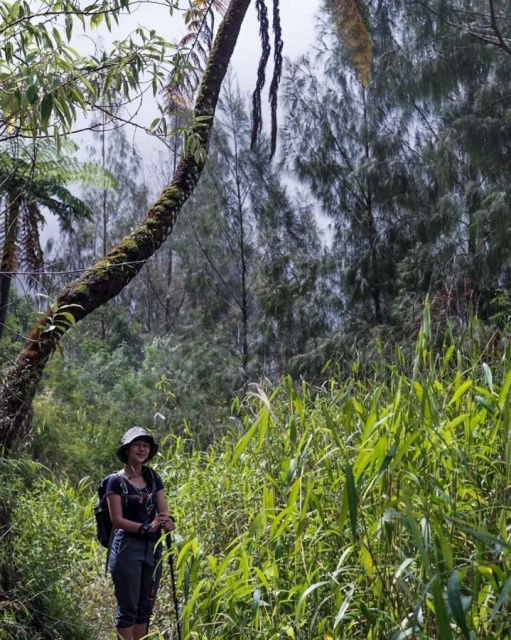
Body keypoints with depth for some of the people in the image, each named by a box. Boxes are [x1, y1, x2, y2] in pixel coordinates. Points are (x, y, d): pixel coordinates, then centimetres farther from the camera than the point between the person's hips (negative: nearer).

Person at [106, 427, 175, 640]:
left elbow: (164, 511, 6)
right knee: (128, 608, -2)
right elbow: (117, 519, -11)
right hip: (127, 548, -6)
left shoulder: (154, 478, 10)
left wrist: (168, 522, -17)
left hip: (153, 548, 6)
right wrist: (146, 527, -22)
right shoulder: (116, 481, -5)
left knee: (145, 608, 11)